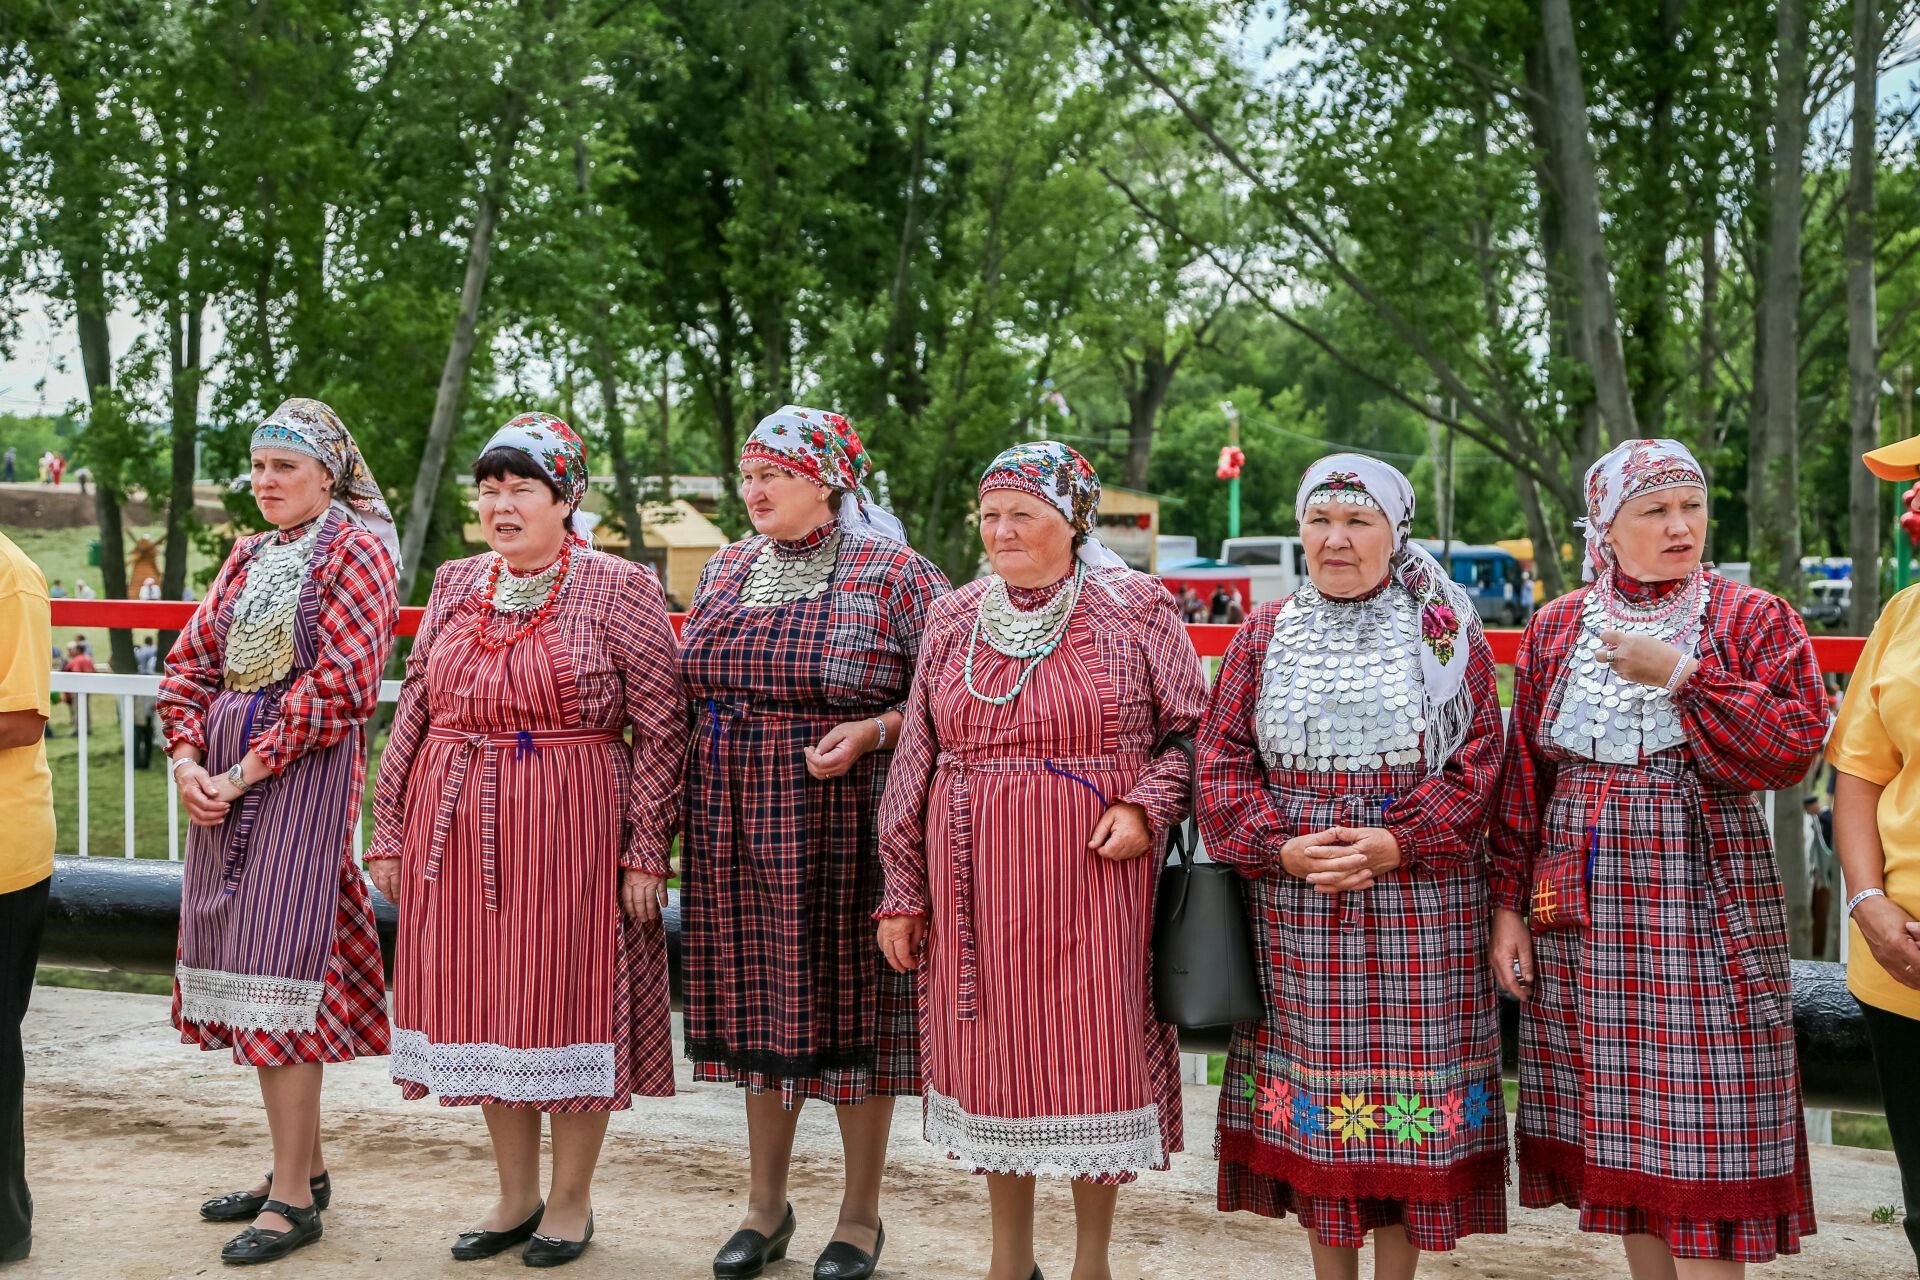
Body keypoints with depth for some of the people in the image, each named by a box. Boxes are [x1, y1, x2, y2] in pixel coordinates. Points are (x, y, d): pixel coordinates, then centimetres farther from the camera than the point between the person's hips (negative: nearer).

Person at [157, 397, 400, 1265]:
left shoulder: (355, 551, -6)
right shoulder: (250, 555, 16)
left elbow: (340, 686, -15)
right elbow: (192, 661, 15)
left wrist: (246, 771, -15)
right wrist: (187, 759, -2)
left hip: (302, 775, -8)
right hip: (225, 776, 8)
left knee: (279, 969, -9)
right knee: (246, 965, 11)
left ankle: (294, 1200, -3)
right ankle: (304, 1165, 24)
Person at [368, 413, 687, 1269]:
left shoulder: (618, 589, -4)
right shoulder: (455, 586, 11)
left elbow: (661, 726, -6)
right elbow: (413, 714, 14)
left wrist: (646, 849, -10)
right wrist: (388, 831, 10)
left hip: (571, 829, -5)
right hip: (457, 830, 5)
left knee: (568, 1002, 2)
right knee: (481, 1005, 10)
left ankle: (572, 1201, 19)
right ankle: (516, 1196, 26)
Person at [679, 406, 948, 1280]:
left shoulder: (891, 574, -6)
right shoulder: (727, 570, 12)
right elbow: (693, 685, 20)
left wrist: (871, 731, -20)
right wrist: (689, 805, 10)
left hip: (841, 821, -5)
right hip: (737, 824, 5)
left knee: (849, 1008, 2)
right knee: (758, 1005, 12)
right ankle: (766, 1205, 27)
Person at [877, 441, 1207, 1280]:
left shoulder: (1135, 608, 0)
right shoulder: (953, 619, 9)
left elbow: (1194, 731, 4)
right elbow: (916, 762, 10)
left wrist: (1147, 808, -13)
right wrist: (902, 890, 8)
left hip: (1092, 874, -3)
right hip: (976, 880, 3)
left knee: (1092, 1054, 0)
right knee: (993, 1054, 9)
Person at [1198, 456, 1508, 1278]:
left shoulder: (1447, 635, 2)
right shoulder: (1264, 637, 8)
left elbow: (1476, 763, -5)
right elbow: (1222, 764, 2)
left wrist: (1394, 844, -18)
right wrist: (1286, 848, -13)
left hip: (1417, 899, -2)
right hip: (1293, 906, 2)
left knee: (1405, 1080, 2)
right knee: (1311, 1081, 7)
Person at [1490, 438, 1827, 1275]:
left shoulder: (1755, 622, 0)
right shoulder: (1555, 630, 8)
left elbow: (1794, 751, -12)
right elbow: (1521, 778, 10)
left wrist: (1684, 675, -17)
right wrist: (1508, 903, 5)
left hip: (1704, 913, -3)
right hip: (1582, 913, 3)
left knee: (1701, 1138, -5)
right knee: (1615, 1126, 8)